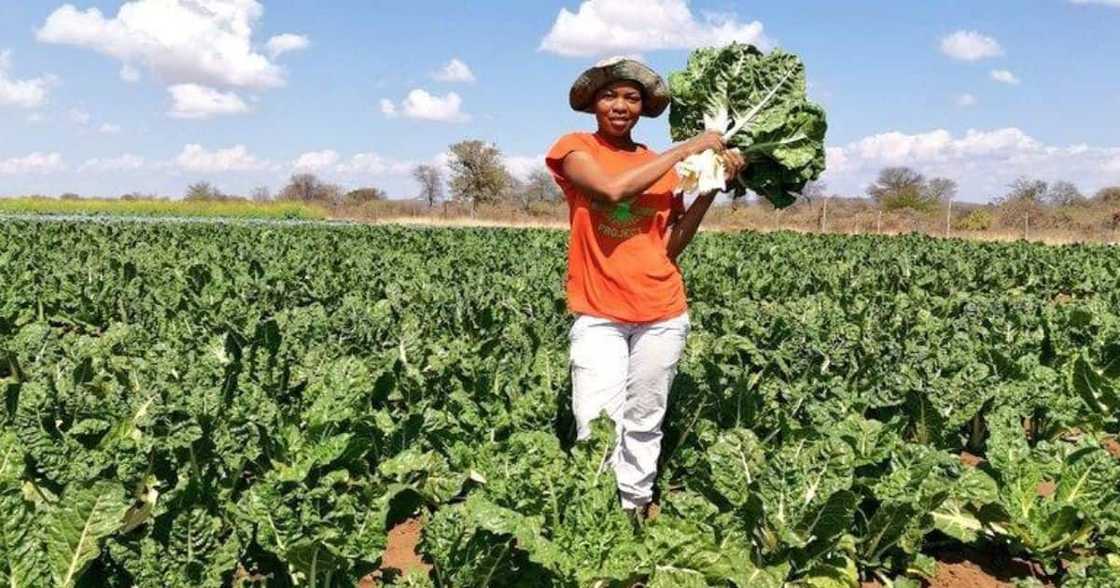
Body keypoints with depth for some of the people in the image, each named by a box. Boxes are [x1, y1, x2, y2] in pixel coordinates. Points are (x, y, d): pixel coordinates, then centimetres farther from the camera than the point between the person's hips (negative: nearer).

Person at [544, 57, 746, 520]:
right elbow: (613, 188, -20)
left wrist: (711, 187, -5)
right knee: (598, 428, -8)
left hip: (662, 315, 3)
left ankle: (636, 507, 24)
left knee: (644, 422, 10)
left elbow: (671, 246, 4)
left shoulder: (664, 167, 9)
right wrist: (686, 149, -13)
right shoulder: (574, 148, 0)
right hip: (598, 315, -3)